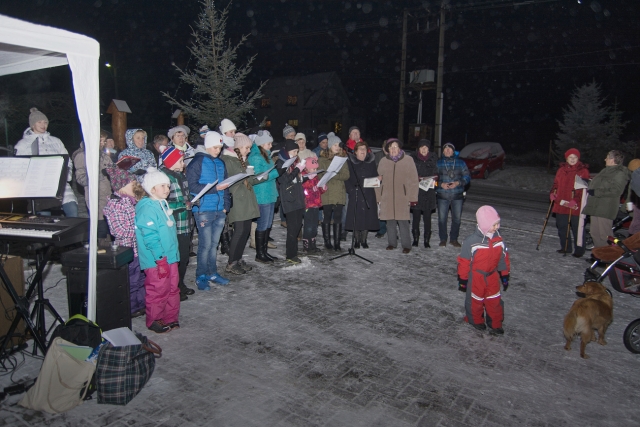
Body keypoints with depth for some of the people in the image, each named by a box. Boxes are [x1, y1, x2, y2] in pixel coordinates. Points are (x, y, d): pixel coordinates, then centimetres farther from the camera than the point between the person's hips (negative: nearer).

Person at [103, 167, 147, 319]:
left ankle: (141, 304, 34)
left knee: (141, 278, 19)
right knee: (131, 281, 6)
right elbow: (121, 232, -21)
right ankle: (131, 309, 22)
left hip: (139, 247, 8)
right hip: (127, 249, -8)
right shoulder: (113, 204, -17)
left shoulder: (133, 200, 8)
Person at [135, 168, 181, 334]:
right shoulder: (147, 208, -18)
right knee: (158, 291, 3)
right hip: (156, 261, -9)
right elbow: (150, 237, -23)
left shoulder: (163, 205, 12)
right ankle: (154, 321, 19)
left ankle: (171, 318, 28)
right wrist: (160, 259, -22)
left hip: (170, 258, 9)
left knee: (172, 289, 16)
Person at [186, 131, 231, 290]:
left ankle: (212, 273, 24)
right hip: (203, 210, -6)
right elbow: (193, 186, -12)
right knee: (205, 244, -4)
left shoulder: (220, 164, 14)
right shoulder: (197, 162, -5)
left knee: (214, 243, 12)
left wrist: (226, 205, 7)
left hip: (220, 211, 6)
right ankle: (201, 277, 9)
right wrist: (215, 188, -18)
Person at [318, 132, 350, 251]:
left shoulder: (343, 158, 12)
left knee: (338, 218, 1)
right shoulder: (322, 159, 3)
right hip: (327, 192, -2)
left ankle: (337, 242, 6)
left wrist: (334, 175, -15)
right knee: (327, 217, 4)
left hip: (339, 192, 2)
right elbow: (320, 174, -5)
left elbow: (346, 175, 1)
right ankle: (327, 241, 13)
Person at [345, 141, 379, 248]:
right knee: (356, 217, -1)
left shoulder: (371, 162, 11)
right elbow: (346, 178, -1)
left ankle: (364, 240, 15)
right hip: (355, 194, -2)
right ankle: (356, 240, 11)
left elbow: (375, 177, 13)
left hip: (368, 195, 2)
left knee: (367, 217, 3)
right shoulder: (350, 162, 3)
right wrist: (351, 190, -12)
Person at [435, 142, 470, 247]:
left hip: (457, 195, 1)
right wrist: (441, 184, -14)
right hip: (442, 195, -1)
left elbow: (467, 177, 5)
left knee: (457, 218, 5)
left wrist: (458, 183, -13)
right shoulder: (438, 163, 6)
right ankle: (443, 239, 15)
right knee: (442, 218, 0)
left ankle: (454, 239, 19)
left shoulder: (460, 163, 8)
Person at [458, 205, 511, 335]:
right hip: (476, 277, -4)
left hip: (492, 276, 4)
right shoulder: (471, 241, -23)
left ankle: (495, 324, 31)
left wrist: (505, 276, 10)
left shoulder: (498, 239, -6)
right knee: (476, 300, 14)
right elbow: (464, 261, -15)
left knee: (495, 301, 13)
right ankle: (476, 320, 37)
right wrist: (462, 280, -9)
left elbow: (503, 257, 6)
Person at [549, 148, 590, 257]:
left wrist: (576, 200, -19)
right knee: (562, 226, 10)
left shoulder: (583, 171, -2)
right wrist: (553, 193, 0)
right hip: (561, 203, 5)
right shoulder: (561, 169, 11)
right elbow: (556, 183, 18)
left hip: (575, 206, -5)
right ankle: (565, 247, 24)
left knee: (577, 227, -1)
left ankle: (579, 249, 10)